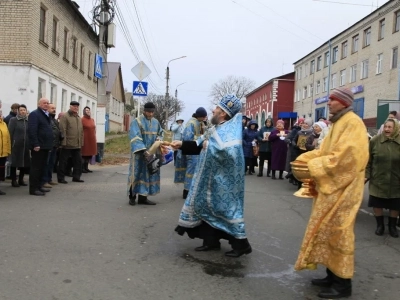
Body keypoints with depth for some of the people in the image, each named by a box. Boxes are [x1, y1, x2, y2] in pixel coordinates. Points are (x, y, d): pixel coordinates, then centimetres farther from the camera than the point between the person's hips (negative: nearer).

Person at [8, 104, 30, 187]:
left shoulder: (28, 121, 10)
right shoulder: (13, 120, 0)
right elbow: (10, 133, -3)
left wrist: (30, 145, 4)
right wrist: (11, 144, -8)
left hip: (26, 146, 4)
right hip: (16, 146, -3)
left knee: (25, 163, 7)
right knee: (14, 163, 3)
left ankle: (21, 179, 21)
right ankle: (14, 180, 13)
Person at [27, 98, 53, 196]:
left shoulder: (46, 115, 19)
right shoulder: (34, 114, -9)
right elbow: (32, 130, -18)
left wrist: (49, 144, 15)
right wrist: (35, 144, -22)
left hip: (45, 146, 9)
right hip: (38, 146, -9)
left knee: (42, 167, 14)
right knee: (35, 167, -5)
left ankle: (38, 186, 22)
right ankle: (33, 188, 0)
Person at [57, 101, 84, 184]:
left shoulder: (78, 118, 18)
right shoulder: (65, 116, -5)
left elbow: (81, 131, 18)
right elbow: (62, 130, -12)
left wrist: (81, 142, 12)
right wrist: (64, 142, -17)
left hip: (77, 145, 7)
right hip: (67, 144, -7)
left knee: (78, 161, 9)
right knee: (63, 162, 1)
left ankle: (76, 177, 19)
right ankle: (61, 178, 9)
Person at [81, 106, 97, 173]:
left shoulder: (92, 120, 13)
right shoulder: (82, 120, -8)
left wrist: (95, 139, 15)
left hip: (92, 140, 7)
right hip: (85, 139, -7)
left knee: (90, 154, 9)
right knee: (84, 153, -2)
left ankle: (86, 167, 18)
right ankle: (82, 168, 5)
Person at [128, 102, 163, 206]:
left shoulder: (156, 122, 9)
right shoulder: (137, 121, -10)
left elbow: (160, 133, 21)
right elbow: (135, 138, -19)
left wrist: (158, 138, -4)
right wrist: (144, 151, -30)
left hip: (151, 152, 5)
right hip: (139, 152, -5)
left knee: (148, 174, 5)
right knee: (136, 173, 0)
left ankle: (143, 197, 12)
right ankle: (132, 196, 12)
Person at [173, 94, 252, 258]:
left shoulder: (230, 130, -20)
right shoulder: (218, 129, 10)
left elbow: (229, 151, -37)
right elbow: (200, 145, 18)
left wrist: (209, 146, -22)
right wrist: (182, 144, 13)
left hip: (223, 180, -10)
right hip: (212, 178, 10)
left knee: (225, 208, -2)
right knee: (207, 206, 14)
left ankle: (241, 244, 11)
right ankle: (211, 241, 26)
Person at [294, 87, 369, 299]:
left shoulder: (353, 123, -14)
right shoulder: (338, 123, 16)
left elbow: (344, 157, -23)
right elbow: (325, 151, 17)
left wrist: (313, 167, -20)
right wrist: (304, 159, 2)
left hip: (342, 187, -10)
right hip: (331, 185, 10)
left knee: (338, 232, -4)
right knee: (329, 230, 12)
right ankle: (332, 275, 22)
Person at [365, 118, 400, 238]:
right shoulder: (375, 140, -7)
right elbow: (368, 160, -2)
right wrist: (366, 175, -6)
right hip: (378, 180, 0)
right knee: (377, 203, 7)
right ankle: (380, 225, 27)